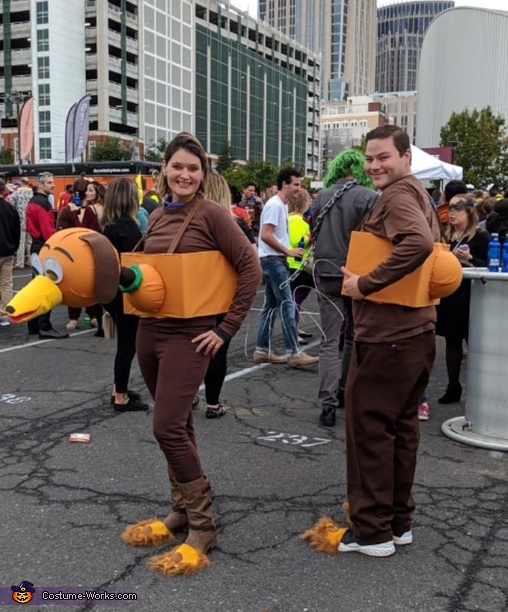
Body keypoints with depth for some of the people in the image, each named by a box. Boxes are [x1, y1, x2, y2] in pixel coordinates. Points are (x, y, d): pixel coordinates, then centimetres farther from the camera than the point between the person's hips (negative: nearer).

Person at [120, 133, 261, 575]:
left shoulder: (212, 214, -10)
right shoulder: (157, 217, 10)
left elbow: (250, 268, -12)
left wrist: (227, 327, -12)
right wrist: (128, 277, -2)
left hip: (189, 336, -6)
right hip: (150, 331, 7)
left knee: (169, 427, -10)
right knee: (177, 426, 15)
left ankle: (203, 526, 5)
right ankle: (182, 511, 29)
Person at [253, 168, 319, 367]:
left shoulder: (282, 205, 15)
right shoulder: (275, 204, -15)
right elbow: (266, 235, -22)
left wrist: (286, 252, 10)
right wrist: (288, 251, -17)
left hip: (275, 260, 10)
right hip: (273, 260, -10)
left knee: (271, 305, 11)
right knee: (286, 305, -9)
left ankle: (262, 351, 15)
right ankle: (294, 353, -6)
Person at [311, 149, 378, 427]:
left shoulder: (322, 198, 2)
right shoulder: (369, 198, -10)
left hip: (327, 276, 2)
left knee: (330, 341, 4)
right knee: (355, 337, 16)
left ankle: (328, 403, -4)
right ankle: (345, 392, 26)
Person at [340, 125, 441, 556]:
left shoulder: (397, 195, -14)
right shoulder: (418, 193, 17)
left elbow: (419, 243, -32)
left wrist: (365, 284, -26)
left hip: (387, 335, -10)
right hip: (416, 330, 10)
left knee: (368, 425, 0)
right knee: (402, 425, 16)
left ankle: (372, 530, 9)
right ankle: (399, 521, 26)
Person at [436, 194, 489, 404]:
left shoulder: (480, 235, -6)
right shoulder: (447, 235, 11)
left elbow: (488, 266, -10)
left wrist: (470, 258, -23)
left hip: (470, 295, -6)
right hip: (449, 294, 6)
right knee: (452, 340, 10)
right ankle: (453, 387, 19)